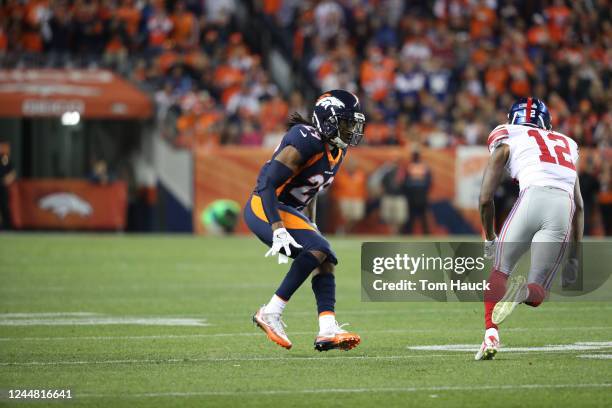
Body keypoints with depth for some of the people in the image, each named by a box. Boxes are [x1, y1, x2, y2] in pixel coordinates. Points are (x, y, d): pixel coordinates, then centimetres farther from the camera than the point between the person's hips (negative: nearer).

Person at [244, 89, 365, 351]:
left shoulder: (337, 149, 7)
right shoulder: (307, 142, -23)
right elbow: (267, 184, -26)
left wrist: (311, 228, 22)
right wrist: (278, 230, -33)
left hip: (289, 210, 10)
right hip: (265, 208, -10)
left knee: (325, 260, 0)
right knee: (317, 250, -22)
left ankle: (327, 330, -8)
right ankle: (271, 314, -18)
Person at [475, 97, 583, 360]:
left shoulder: (507, 142, 21)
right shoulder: (566, 145, 34)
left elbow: (485, 199, 16)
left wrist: (489, 238, 31)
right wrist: (576, 252, 32)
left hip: (534, 196, -3)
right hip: (564, 208, 3)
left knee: (500, 269, 17)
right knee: (537, 292, 10)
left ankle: (491, 336, -3)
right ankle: (524, 291, -26)